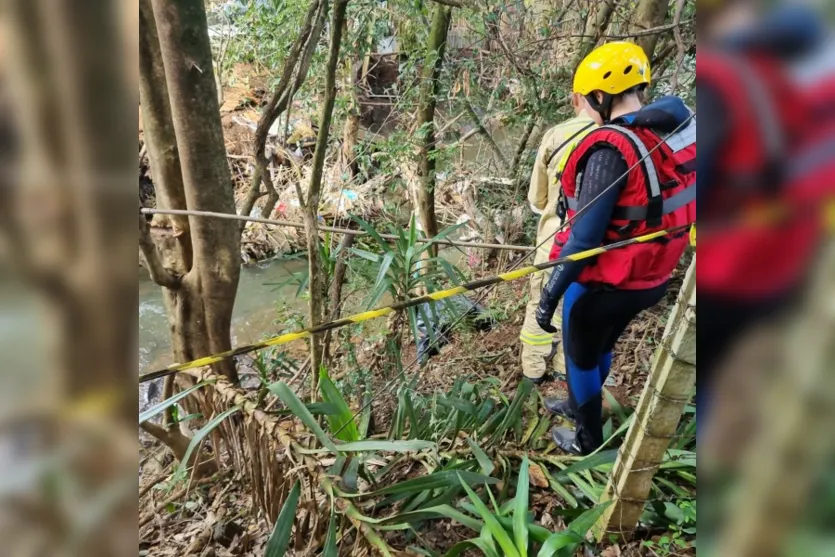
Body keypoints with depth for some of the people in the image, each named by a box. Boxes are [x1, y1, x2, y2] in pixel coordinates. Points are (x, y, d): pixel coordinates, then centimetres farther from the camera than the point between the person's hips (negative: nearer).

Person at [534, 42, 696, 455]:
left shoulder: (610, 149, -27)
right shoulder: (679, 127, -3)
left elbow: (585, 237, -27)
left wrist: (550, 294, -19)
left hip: (606, 282, -7)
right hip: (652, 276, 7)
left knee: (581, 356, 17)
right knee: (601, 346, 29)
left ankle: (587, 440, 37)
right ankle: (580, 405, 53)